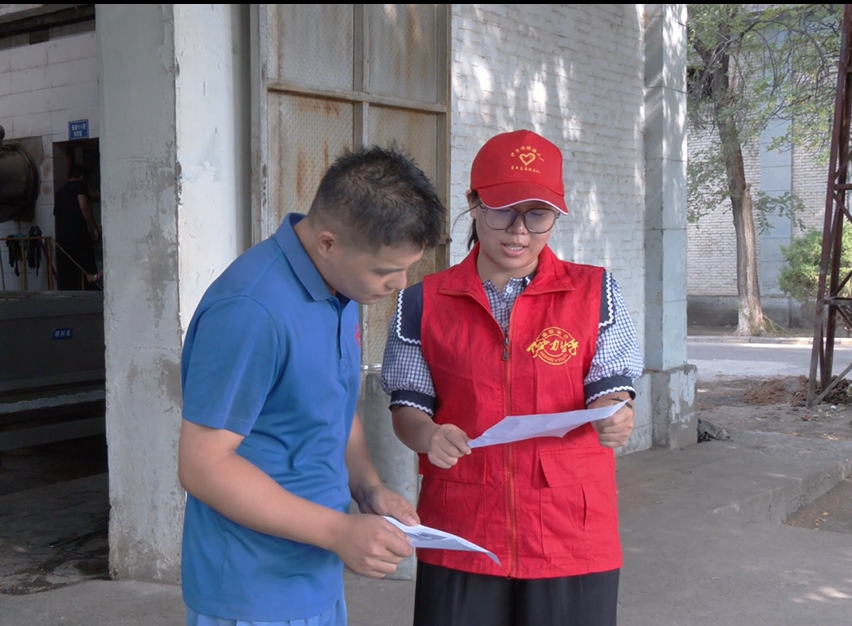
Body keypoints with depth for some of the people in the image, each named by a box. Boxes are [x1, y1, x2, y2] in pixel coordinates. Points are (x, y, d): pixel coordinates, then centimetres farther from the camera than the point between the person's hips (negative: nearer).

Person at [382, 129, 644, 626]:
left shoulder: (595, 292, 1)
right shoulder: (424, 302, 2)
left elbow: (612, 392, 0)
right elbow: (408, 407, 5)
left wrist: (614, 418, -23)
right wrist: (426, 435, -17)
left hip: (572, 538, 0)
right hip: (459, 538, 0)